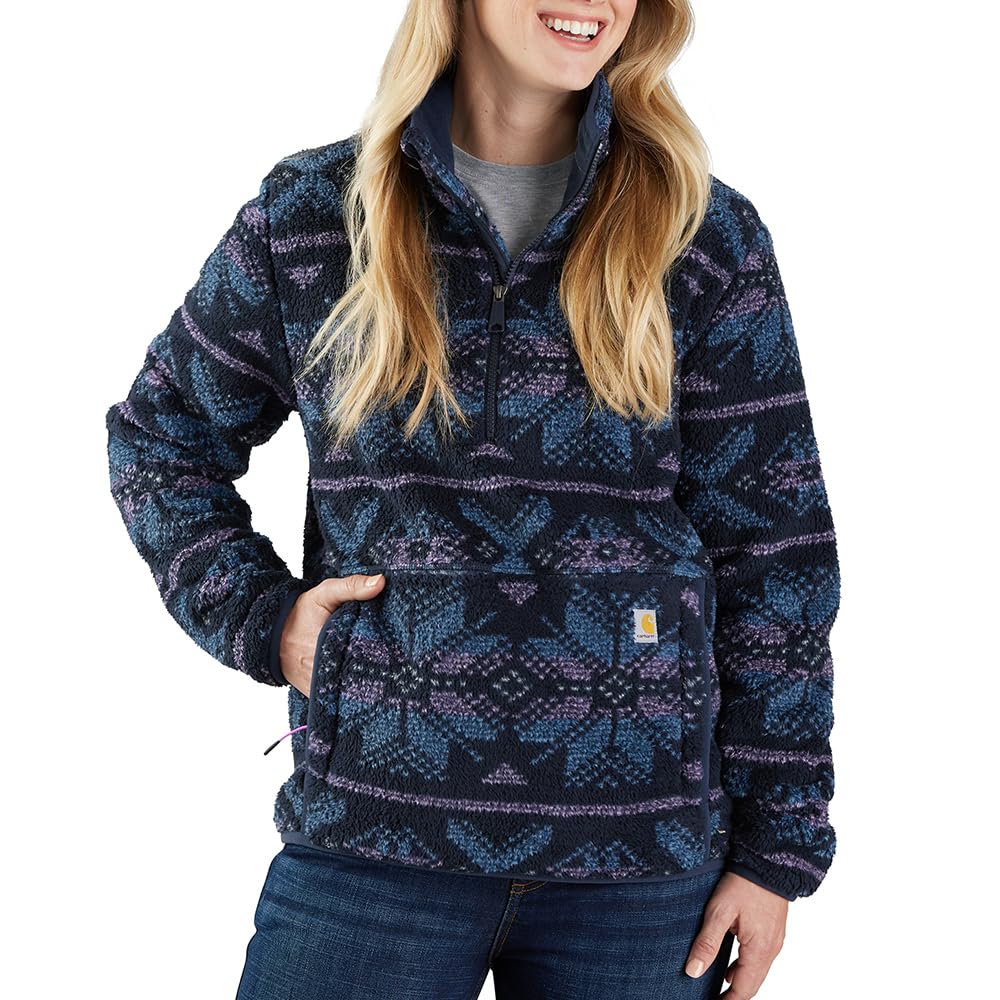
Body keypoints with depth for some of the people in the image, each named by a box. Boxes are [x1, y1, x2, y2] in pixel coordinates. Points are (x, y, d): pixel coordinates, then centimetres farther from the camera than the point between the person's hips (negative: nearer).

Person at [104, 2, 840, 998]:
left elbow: (773, 551, 0)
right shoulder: (310, 213, 2)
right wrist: (258, 618, -1)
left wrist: (777, 843, -1)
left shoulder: (708, 235, 0)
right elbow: (158, 436, 15)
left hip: (642, 852, 0)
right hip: (372, 838, 0)